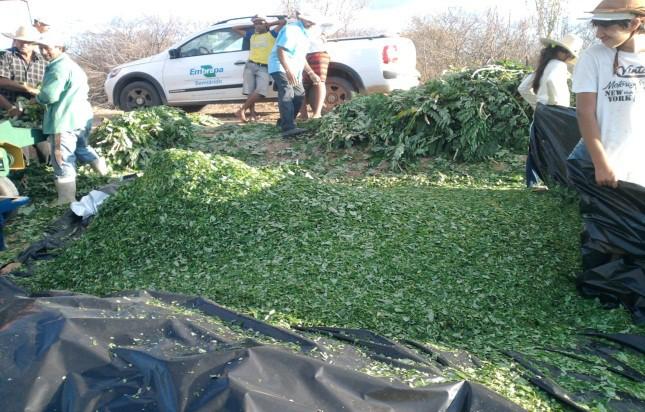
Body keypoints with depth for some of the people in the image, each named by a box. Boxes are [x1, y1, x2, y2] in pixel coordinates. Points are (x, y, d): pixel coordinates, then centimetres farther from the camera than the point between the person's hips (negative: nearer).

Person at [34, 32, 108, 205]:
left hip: (65, 121, -10)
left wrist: (37, 98, 0)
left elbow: (50, 95, -22)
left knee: (63, 161, -4)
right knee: (82, 149, 28)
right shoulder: (70, 64, 18)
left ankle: (66, 200, 1)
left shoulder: (59, 67, -16)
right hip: (81, 117, 10)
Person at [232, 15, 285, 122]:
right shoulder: (251, 36, 21)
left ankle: (241, 110, -13)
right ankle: (253, 114, 3)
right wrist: (251, 26, 25)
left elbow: (283, 21, 7)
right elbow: (235, 28, 30)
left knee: (260, 92, -19)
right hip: (250, 66, 3)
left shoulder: (271, 34, 12)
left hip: (264, 68, -3)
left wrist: (269, 24, 16)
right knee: (250, 92, -5)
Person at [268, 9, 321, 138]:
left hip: (294, 71, 11)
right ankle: (288, 128, -39)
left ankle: (284, 122, 27)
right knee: (287, 94, -26)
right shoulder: (291, 29, -12)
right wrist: (288, 71, -34)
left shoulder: (303, 33, 20)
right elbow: (281, 51, -23)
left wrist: (311, 73, 25)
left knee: (299, 95, 14)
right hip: (281, 68, -10)